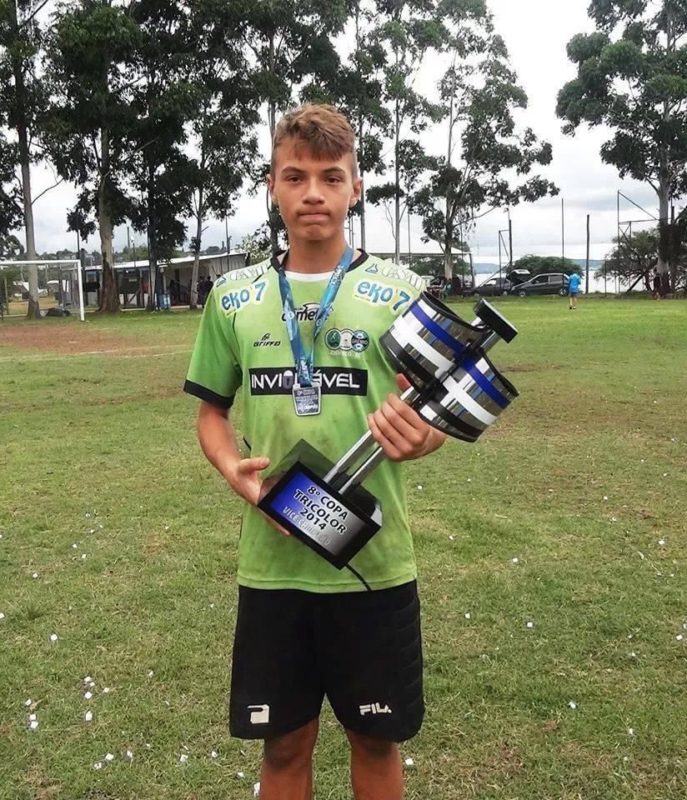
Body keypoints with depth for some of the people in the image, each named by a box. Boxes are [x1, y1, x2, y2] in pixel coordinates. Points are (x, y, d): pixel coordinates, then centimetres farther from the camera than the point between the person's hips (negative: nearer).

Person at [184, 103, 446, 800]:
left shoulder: (398, 292, -4)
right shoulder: (233, 297, 2)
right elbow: (213, 410, 10)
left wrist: (416, 440, -22)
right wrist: (232, 468, -10)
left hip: (376, 561, -1)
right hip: (271, 562, 2)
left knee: (376, 740, 16)